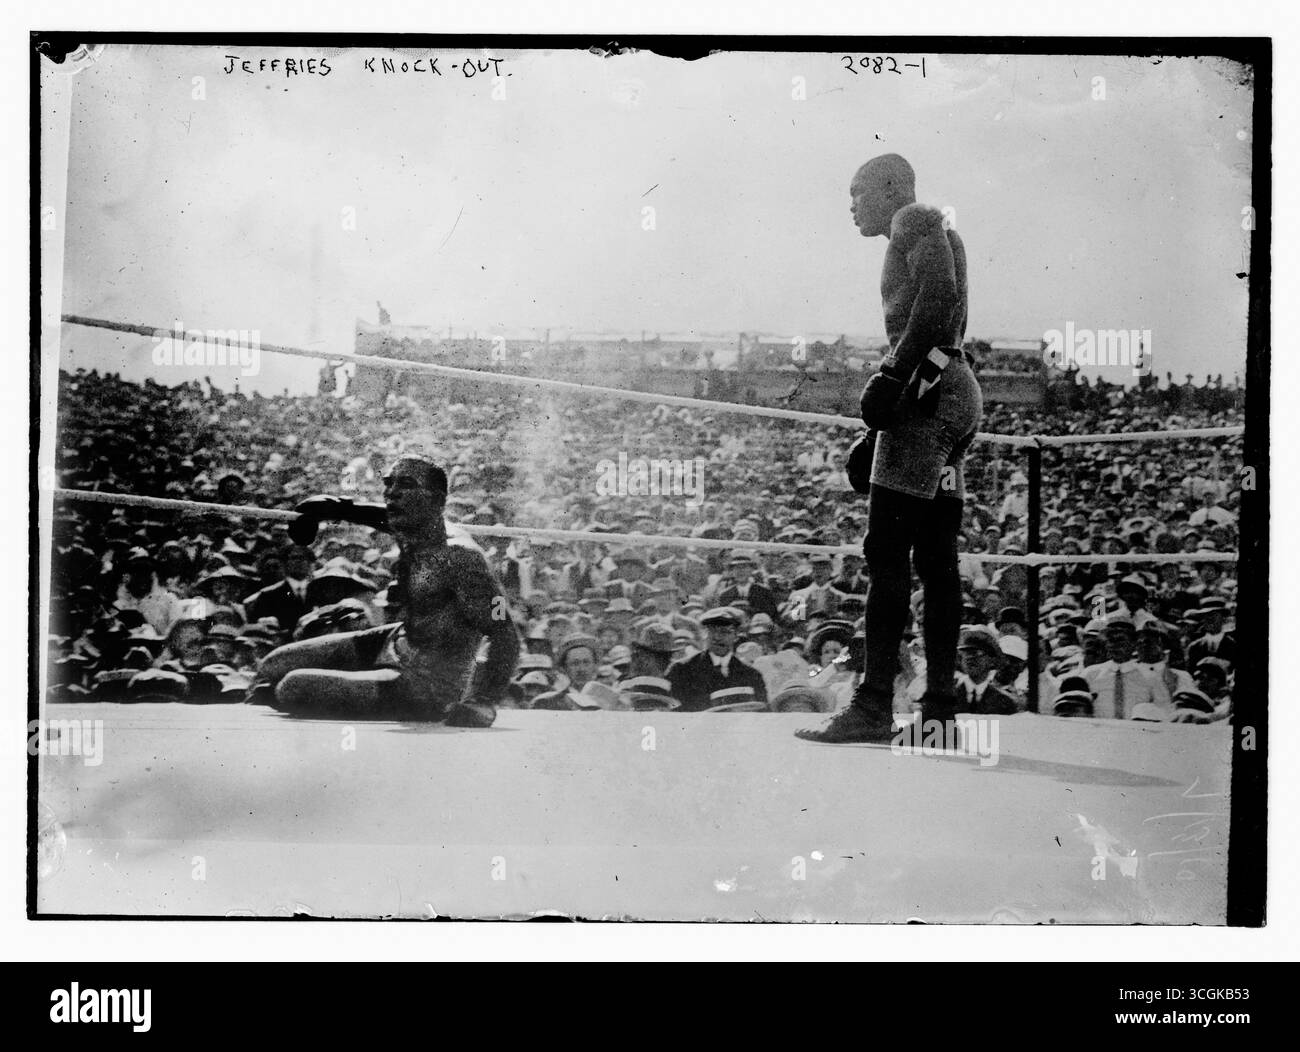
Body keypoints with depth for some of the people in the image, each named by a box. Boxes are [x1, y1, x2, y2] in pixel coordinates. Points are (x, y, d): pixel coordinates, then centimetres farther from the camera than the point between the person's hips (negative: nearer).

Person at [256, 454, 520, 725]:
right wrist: (332, 507, 7)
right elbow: (387, 514, 22)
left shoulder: (459, 557, -27)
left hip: (428, 690, -8)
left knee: (294, 687, -19)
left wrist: (482, 703, -40)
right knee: (274, 667, 11)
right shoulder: (410, 528, -4)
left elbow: (505, 634, -29)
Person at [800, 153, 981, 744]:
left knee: (887, 552, -12)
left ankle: (873, 707, -14)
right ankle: (940, 711, 5)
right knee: (936, 560, 5)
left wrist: (892, 374, -23)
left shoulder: (916, 220, 2)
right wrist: (878, 435, 25)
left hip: (928, 387, -10)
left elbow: (939, 296, -17)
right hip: (955, 391, 10)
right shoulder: (929, 236, 30)